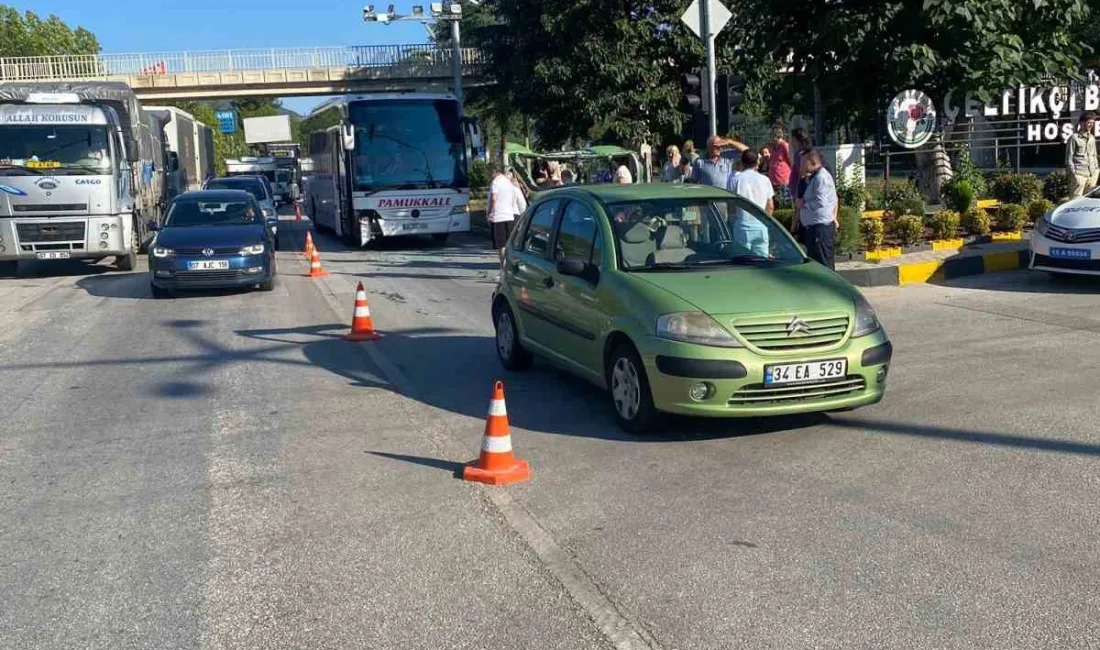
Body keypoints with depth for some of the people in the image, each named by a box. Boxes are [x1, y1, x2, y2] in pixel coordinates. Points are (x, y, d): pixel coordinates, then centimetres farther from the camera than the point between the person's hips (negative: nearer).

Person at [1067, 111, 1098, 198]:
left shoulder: (1092, 138, 17)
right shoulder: (1074, 138, -4)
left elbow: (1094, 155, 24)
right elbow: (1069, 157, -5)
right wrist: (1073, 172, -11)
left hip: (1092, 174, 7)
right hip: (1080, 174, -7)